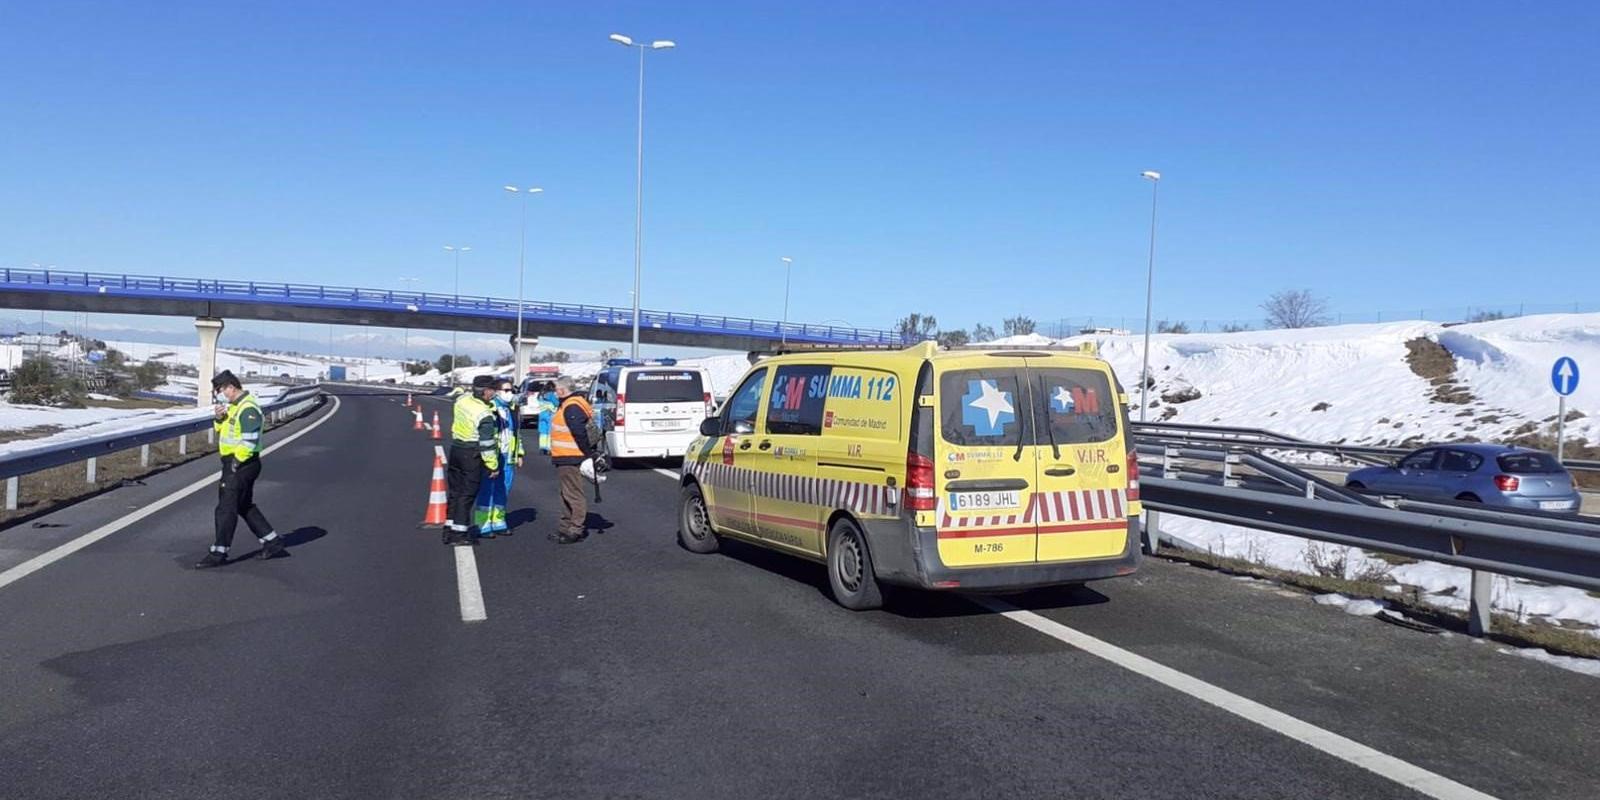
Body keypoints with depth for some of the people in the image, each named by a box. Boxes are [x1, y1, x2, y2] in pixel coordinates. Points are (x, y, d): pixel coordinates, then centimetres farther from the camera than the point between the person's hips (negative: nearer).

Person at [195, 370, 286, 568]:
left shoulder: (248, 409, -19)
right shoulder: (234, 406, 14)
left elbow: (249, 442, -24)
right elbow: (222, 431, 22)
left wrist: (236, 461, -19)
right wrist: (219, 419, 2)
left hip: (241, 465, -10)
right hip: (234, 463, 10)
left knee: (226, 508, -5)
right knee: (245, 506, 16)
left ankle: (219, 552, 2)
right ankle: (273, 542, 22)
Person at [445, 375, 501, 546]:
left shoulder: (462, 399, -1)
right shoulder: (485, 416, -21)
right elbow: (487, 445, -18)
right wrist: (493, 466, -8)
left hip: (455, 449, 7)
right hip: (472, 455, -7)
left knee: (454, 491, 15)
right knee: (467, 494, 0)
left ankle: (449, 530, 21)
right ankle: (459, 533, 2)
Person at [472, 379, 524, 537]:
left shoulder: (513, 408, 17)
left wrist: (519, 453, 23)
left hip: (508, 458, 8)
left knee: (503, 491, 14)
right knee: (487, 490, -4)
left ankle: (498, 523, 24)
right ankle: (483, 526, 0)